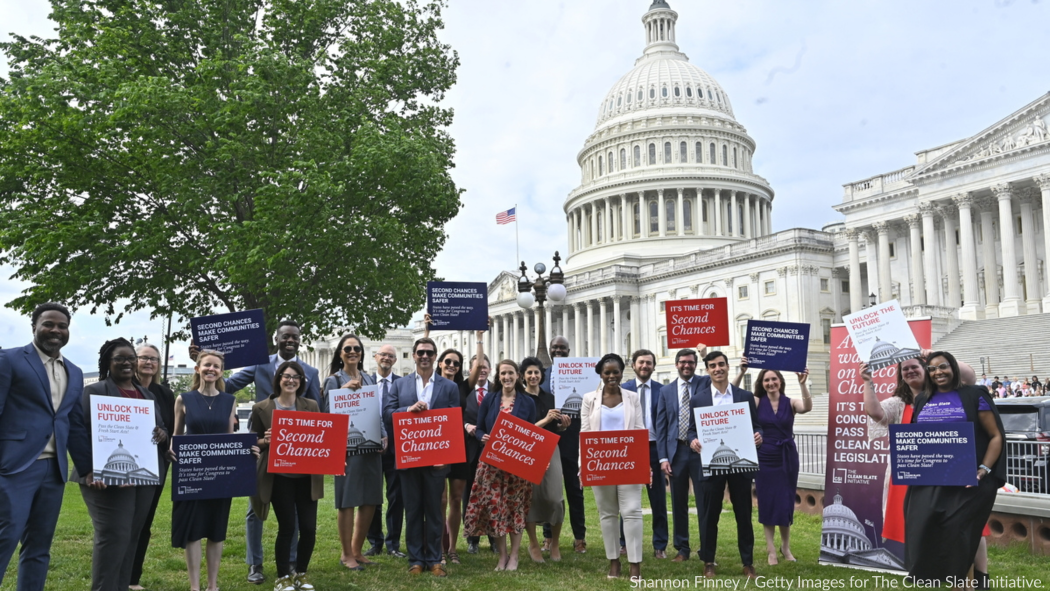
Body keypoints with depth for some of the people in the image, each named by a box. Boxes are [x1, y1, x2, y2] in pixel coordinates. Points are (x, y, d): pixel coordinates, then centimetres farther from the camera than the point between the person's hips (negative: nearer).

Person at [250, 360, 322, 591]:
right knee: (286, 526, 0)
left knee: (309, 527, 2)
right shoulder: (262, 408, -1)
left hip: (306, 475, 3)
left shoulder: (311, 406, 6)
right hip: (279, 476, -3)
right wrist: (265, 441, -18)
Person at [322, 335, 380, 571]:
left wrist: (383, 435, 3)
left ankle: (357, 550, 24)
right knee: (348, 501, 1)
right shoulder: (334, 380, -1)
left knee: (370, 501, 9)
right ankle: (346, 554, 16)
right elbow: (329, 414, -7)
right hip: (347, 447, -5)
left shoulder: (369, 379, 14)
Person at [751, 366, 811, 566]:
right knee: (767, 502, 5)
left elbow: (808, 407, -22)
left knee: (786, 502, 8)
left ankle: (786, 547, 26)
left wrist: (802, 384, -35)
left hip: (787, 458, 0)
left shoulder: (790, 403, -2)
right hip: (764, 458, 0)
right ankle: (771, 549, 15)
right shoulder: (757, 402, -3)